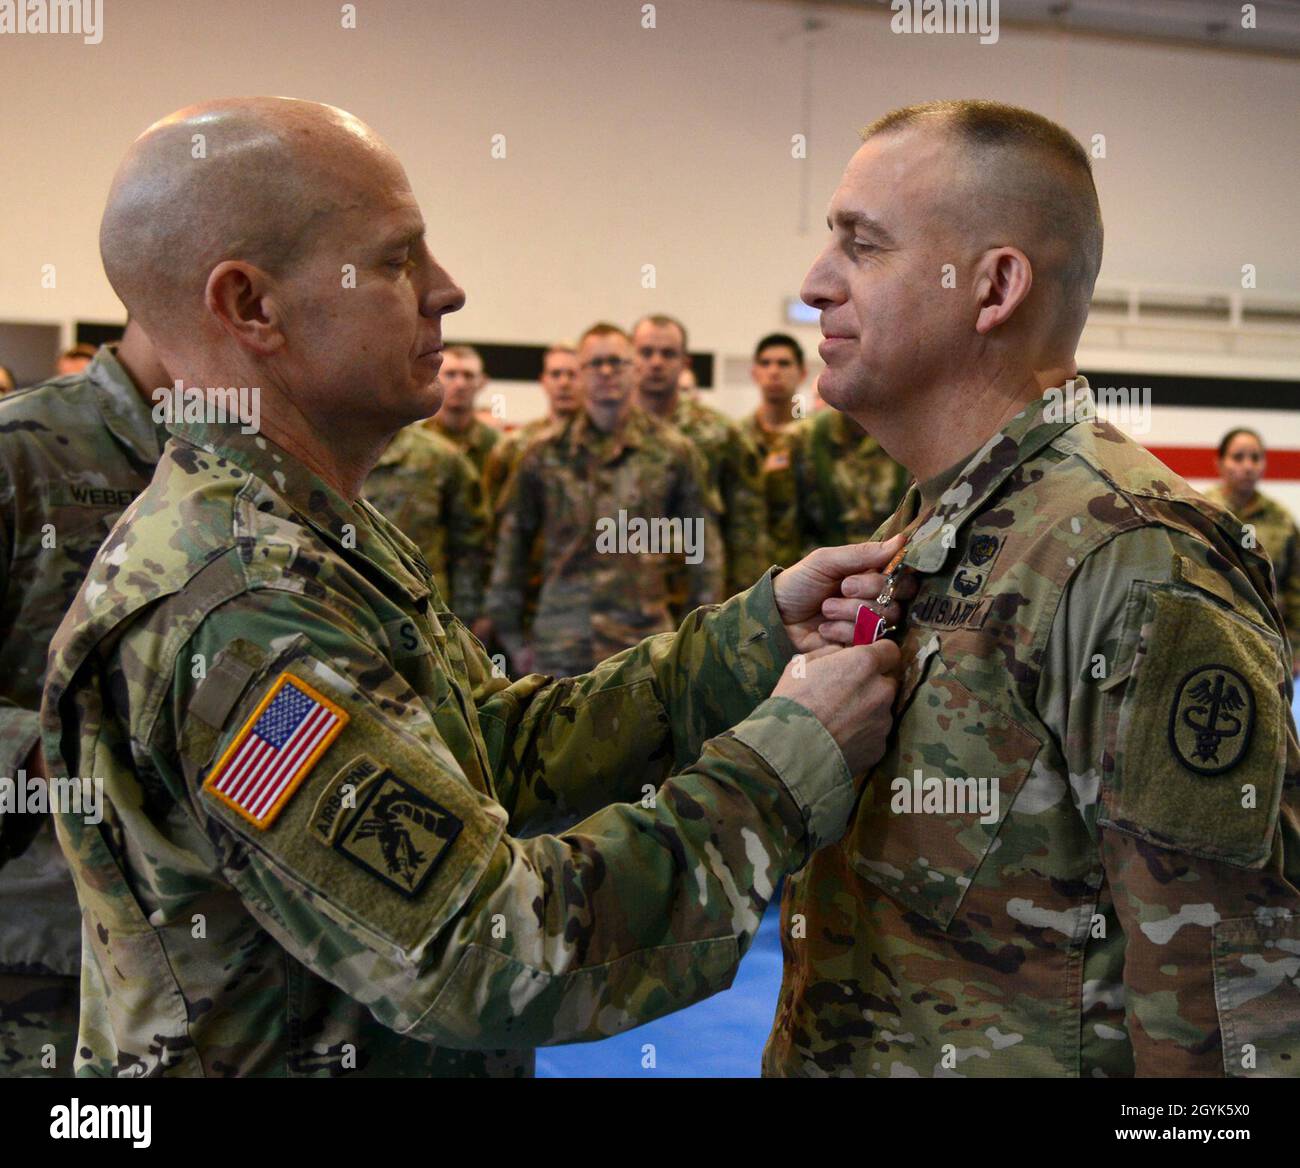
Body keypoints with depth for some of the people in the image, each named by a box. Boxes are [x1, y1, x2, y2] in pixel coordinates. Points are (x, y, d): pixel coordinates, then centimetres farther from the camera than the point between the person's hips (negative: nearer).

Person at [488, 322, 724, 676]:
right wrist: (509, 633, 7)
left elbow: (704, 546, 6)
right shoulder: (545, 455, 5)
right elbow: (511, 541, 9)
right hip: (560, 648, 1)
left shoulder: (673, 452, 4)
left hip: (644, 644, -1)